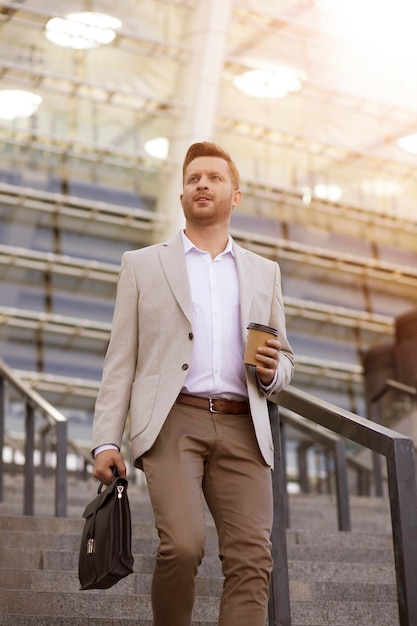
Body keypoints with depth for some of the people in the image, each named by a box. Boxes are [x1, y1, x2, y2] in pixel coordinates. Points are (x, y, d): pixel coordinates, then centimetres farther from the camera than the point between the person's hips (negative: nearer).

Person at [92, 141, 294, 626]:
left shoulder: (263, 273, 21)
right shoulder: (142, 265, 15)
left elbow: (283, 363, 24)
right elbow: (120, 361, 9)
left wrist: (271, 371, -1)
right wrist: (106, 441, -2)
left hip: (241, 428, 2)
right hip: (172, 422, -2)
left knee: (251, 559, -12)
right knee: (183, 545, -21)